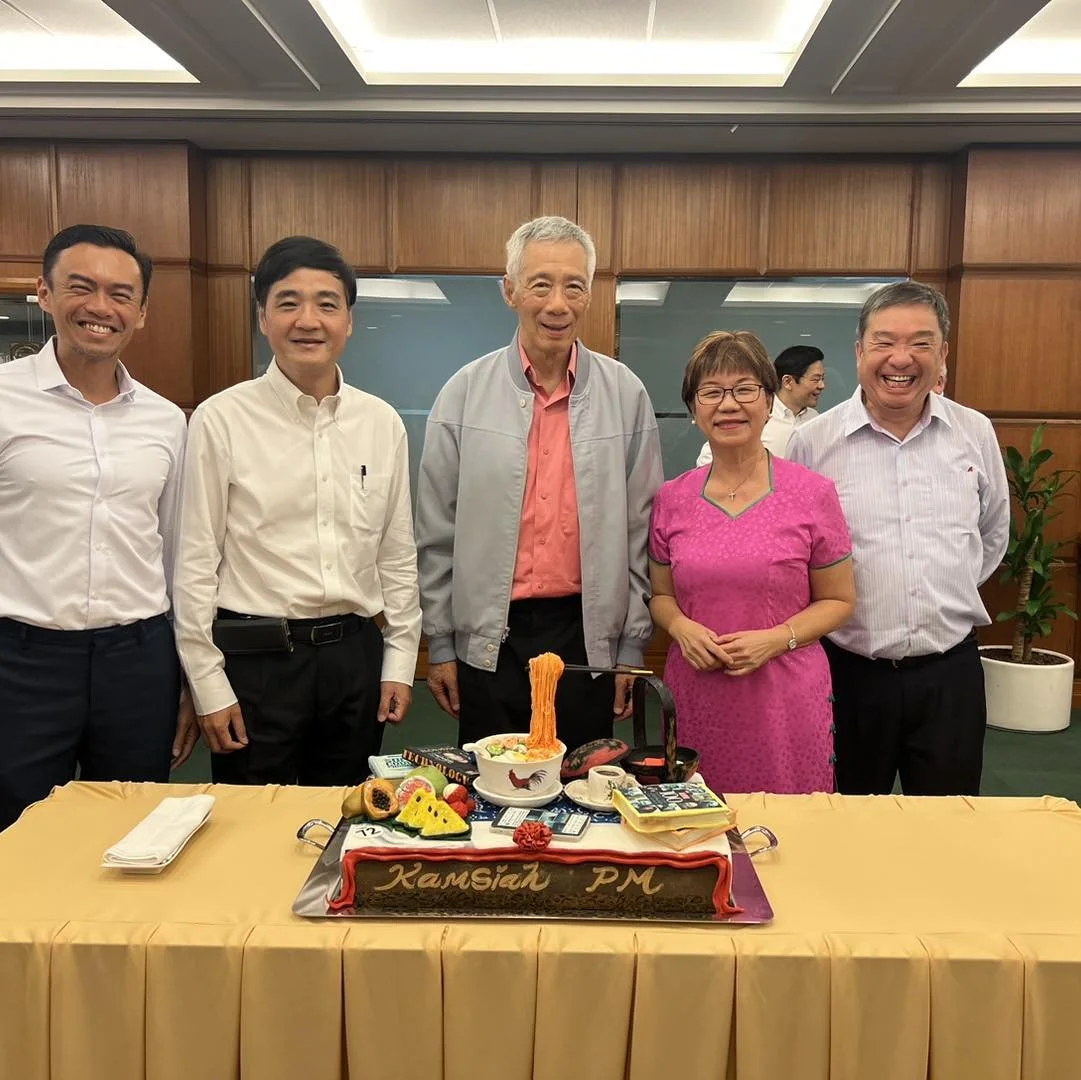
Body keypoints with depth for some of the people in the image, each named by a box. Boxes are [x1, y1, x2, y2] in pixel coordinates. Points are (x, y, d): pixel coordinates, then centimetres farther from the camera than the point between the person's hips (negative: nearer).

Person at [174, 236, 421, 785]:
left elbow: (398, 554, 8)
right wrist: (208, 684, -4)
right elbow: (196, 564, -4)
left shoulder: (382, 423, 3)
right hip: (256, 656, -3)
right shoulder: (221, 420, -6)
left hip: (355, 654, 3)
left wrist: (399, 662, 7)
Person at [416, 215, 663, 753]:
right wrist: (440, 644, 2)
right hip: (489, 636, 0)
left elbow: (639, 532, 3)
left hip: (587, 634, 1)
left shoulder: (626, 395, 1)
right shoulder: (465, 392, -1)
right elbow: (436, 533, 2)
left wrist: (631, 647, 3)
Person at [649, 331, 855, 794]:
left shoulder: (813, 494, -3)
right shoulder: (671, 500, 4)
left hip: (786, 702, -2)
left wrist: (776, 638, -12)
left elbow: (839, 600, 4)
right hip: (696, 700, 2)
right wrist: (682, 628, -7)